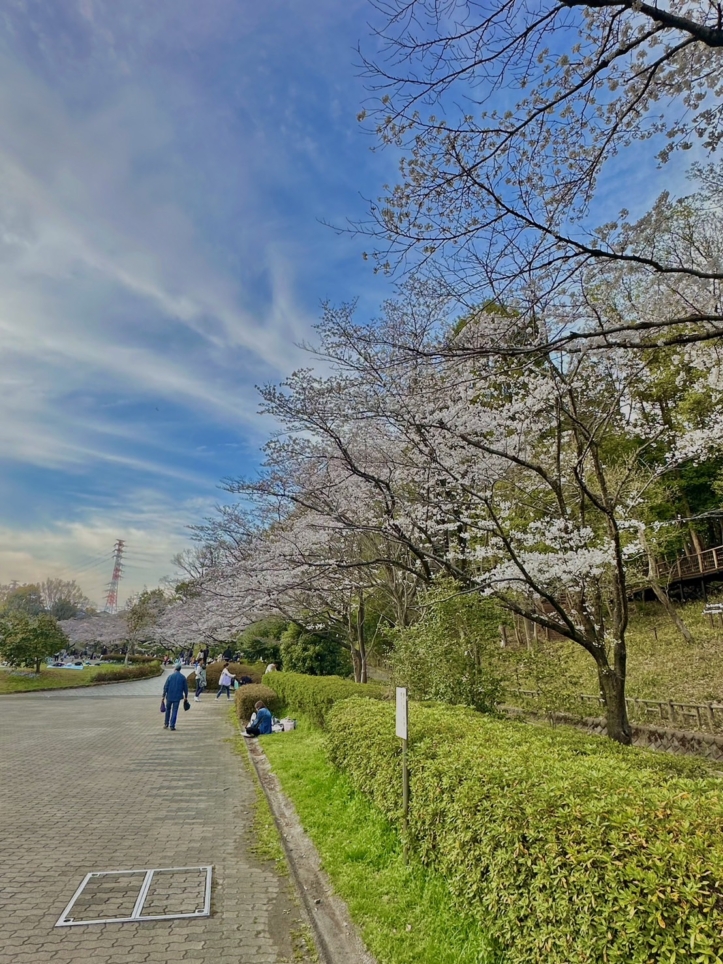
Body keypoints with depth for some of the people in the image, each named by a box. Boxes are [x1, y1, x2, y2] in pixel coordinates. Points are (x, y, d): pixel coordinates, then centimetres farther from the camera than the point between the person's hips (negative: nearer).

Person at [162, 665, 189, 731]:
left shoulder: (170, 676, -3)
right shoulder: (183, 677, 0)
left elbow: (165, 686, -5)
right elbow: (185, 688, 3)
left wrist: (164, 695, 1)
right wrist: (186, 696, 13)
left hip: (169, 696, 0)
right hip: (177, 697, 0)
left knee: (168, 710, 18)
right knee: (174, 711, 3)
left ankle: (166, 724, 23)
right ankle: (172, 726, 0)